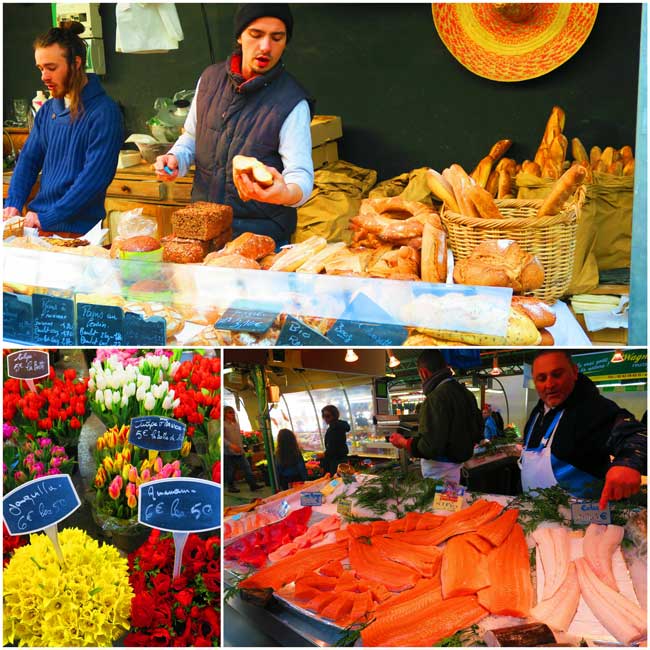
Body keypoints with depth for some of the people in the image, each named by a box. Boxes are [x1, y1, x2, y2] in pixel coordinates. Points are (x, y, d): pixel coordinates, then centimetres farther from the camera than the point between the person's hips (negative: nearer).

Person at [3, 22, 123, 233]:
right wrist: (13, 204, -3)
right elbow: (28, 160, 14)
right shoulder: (47, 110, 12)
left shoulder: (104, 112, -10)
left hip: (78, 231, -6)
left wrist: (48, 218, -19)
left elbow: (94, 177, -17)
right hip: (39, 224, 6)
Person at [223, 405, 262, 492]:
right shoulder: (224, 424, -8)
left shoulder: (236, 424, 14)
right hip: (229, 452, -6)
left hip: (239, 451, 6)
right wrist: (231, 445, -25)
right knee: (230, 470, 3)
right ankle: (231, 486, 15)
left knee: (246, 467, 1)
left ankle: (252, 484, 1)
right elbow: (223, 438, -17)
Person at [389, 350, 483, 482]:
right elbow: (478, 433, 11)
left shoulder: (435, 398, -22)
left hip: (438, 470, -8)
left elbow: (430, 446, -26)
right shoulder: (466, 393, 4)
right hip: (457, 465, 8)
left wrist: (403, 442, -10)